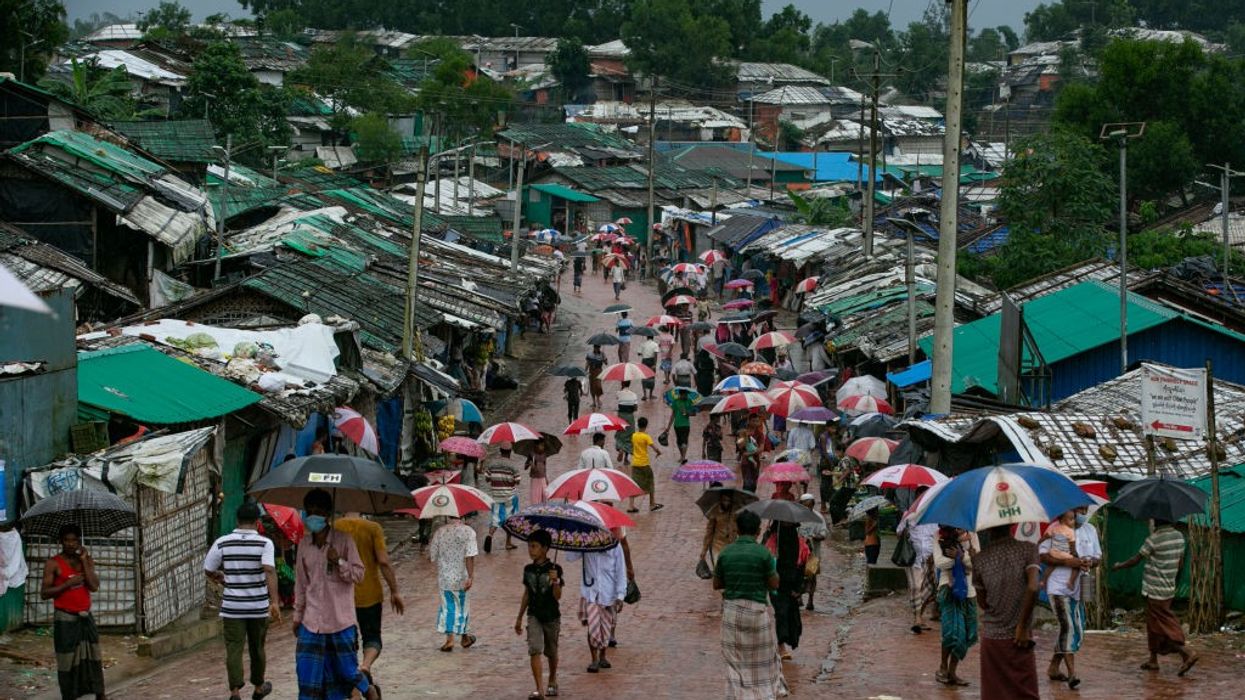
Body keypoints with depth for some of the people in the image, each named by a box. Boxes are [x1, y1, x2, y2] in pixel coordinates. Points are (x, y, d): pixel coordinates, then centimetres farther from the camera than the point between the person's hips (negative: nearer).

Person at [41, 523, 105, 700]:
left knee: (93, 655, 8)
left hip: (85, 616, 4)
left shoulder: (87, 560, 5)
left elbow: (94, 586, -8)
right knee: (67, 658, -1)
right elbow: (44, 593, -12)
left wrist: (84, 561, -11)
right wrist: (68, 584, -19)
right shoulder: (53, 564, -8)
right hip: (65, 619, -4)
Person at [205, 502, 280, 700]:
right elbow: (269, 570, -21)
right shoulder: (264, 543, -7)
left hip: (232, 606, 0)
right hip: (258, 606, 0)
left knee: (234, 649, -2)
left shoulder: (222, 543, -2)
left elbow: (209, 571, 7)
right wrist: (275, 601, -26)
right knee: (257, 648, 16)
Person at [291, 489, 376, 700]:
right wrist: (298, 615, 13)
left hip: (341, 619, -3)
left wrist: (339, 562, -22)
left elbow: (359, 574, -5)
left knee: (346, 669, 5)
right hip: (313, 620, 3)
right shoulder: (304, 544, 6)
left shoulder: (343, 540, -5)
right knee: (308, 670, -3)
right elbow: (300, 583, 13)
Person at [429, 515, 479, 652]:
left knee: (447, 607, 10)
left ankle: (449, 639, -2)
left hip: (444, 578, 2)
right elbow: (470, 557, -19)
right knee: (462, 607, 15)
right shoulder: (468, 531, -11)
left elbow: (432, 556, 4)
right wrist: (470, 577, -19)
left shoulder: (440, 532, -2)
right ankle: (464, 638, 29)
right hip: (461, 578, -2)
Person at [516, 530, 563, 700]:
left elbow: (557, 596, -15)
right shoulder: (528, 570, 3)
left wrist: (555, 581, -34)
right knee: (535, 650, -15)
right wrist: (519, 618, 16)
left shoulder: (554, 569, -10)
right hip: (534, 615, 2)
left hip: (551, 616, -2)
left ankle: (552, 682, 39)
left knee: (551, 652, 15)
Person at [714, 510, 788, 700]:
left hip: (732, 610, 2)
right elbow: (774, 584, -8)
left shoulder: (725, 553, -4)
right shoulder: (763, 553, -13)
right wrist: (774, 570, 10)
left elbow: (716, 584, 3)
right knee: (763, 654, 16)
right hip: (757, 609, -2)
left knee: (736, 659, 11)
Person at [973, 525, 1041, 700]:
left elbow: (982, 603, 5)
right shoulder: (1028, 549, -5)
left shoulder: (980, 559, -1)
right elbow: (1033, 588, -17)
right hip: (1018, 637, -1)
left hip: (991, 636, 1)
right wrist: (1023, 626, -11)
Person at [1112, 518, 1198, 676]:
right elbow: (1179, 563, 12)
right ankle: (1153, 660, 23)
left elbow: (1135, 560, -11)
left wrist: (1118, 566, 6)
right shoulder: (1179, 537, 3)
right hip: (1169, 589, 8)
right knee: (1153, 623, 18)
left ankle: (1187, 653, -12)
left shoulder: (1154, 539, -18)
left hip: (1155, 591, -8)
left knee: (1164, 626, -3)